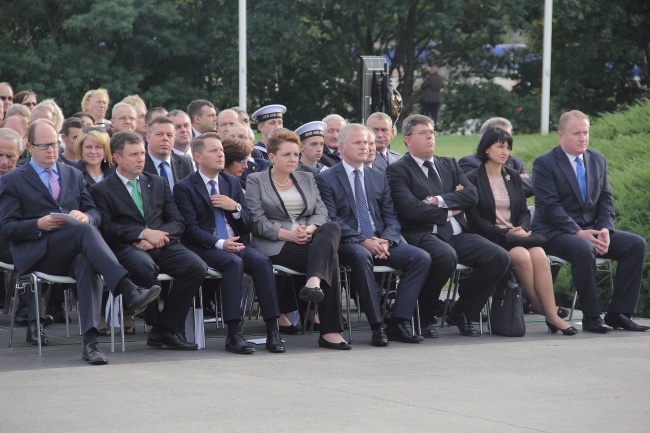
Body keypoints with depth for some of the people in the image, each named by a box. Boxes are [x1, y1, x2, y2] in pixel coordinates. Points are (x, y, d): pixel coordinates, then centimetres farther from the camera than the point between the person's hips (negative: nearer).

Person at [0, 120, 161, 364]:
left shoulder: (74, 176, 26)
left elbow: (95, 213, 18)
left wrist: (85, 216, -7)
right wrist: (39, 224, -16)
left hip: (71, 253, 3)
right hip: (37, 255, -3)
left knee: (87, 263, -36)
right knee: (84, 231, -34)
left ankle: (90, 341, -46)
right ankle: (128, 293, -49)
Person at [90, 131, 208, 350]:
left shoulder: (158, 184, 23)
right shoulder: (101, 190, 9)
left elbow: (177, 222, 16)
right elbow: (106, 227, -5)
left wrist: (158, 236, -6)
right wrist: (143, 233, -14)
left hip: (162, 245, 5)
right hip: (126, 248, -5)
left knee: (197, 267, -24)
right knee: (145, 267, -40)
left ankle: (165, 330, -14)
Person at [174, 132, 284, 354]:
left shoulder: (232, 182, 19)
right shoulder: (185, 188, 1)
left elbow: (248, 224, 17)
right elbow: (191, 229, -9)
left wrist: (235, 207, -5)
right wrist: (220, 243, -23)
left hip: (236, 243, 5)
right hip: (205, 248, -5)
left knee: (261, 261, -27)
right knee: (233, 262, -35)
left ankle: (273, 331, -31)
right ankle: (234, 334, -37)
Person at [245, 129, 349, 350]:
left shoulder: (307, 179, 22)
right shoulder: (255, 181, 8)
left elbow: (321, 213, 10)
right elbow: (258, 222, -4)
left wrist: (309, 229, -15)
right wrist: (289, 235, -19)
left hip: (309, 239, 5)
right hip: (275, 247, -5)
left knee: (332, 228, -33)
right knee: (329, 256, -31)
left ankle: (314, 282, -53)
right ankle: (330, 330, -39)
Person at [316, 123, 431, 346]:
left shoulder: (379, 178, 19)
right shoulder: (326, 179, 2)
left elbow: (391, 217, 14)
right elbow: (331, 220, -8)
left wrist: (386, 240, -8)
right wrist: (363, 241, -20)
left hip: (381, 241, 5)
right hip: (348, 243, -5)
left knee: (421, 258, -19)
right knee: (362, 256, -40)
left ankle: (397, 323, -19)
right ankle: (377, 325, -34)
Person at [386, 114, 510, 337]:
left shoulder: (449, 165, 22)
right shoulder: (397, 170, 3)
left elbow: (471, 195, 7)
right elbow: (410, 209, -12)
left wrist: (440, 201, -8)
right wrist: (449, 212, -3)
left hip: (457, 235, 6)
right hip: (422, 234, -6)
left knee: (499, 258, -16)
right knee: (445, 256, -39)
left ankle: (462, 312, 2)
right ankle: (424, 316, -14)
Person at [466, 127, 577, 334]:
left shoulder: (513, 177, 20)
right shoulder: (473, 179, 1)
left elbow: (524, 212, 16)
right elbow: (474, 219, -6)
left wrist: (521, 229, -7)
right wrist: (504, 232, -15)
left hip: (517, 234, 4)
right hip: (490, 238, -4)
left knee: (538, 254, -28)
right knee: (520, 255, -33)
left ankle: (551, 314, -34)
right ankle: (540, 308, -21)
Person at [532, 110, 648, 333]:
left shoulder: (598, 160, 13)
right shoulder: (544, 164, -7)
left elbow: (606, 199, 10)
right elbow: (550, 206, -15)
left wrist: (605, 230, -9)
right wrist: (579, 233, -25)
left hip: (590, 230, 7)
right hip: (554, 232, -7)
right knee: (583, 249, -38)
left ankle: (618, 313, -11)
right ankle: (591, 317, -25)